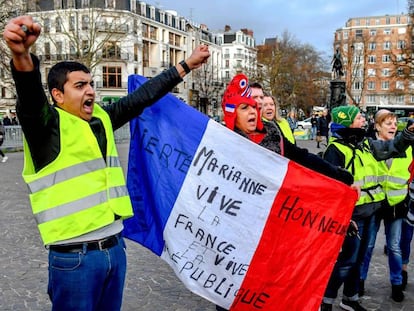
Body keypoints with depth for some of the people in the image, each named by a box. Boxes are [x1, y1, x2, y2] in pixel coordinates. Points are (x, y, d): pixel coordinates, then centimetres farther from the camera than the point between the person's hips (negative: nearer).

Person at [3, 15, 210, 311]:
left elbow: (142, 96, 14)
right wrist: (22, 55, -51)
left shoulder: (101, 119, 9)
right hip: (74, 256, -6)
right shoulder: (47, 124, -10)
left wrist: (187, 65, 18)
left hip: (114, 246, 6)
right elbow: (30, 95, -30)